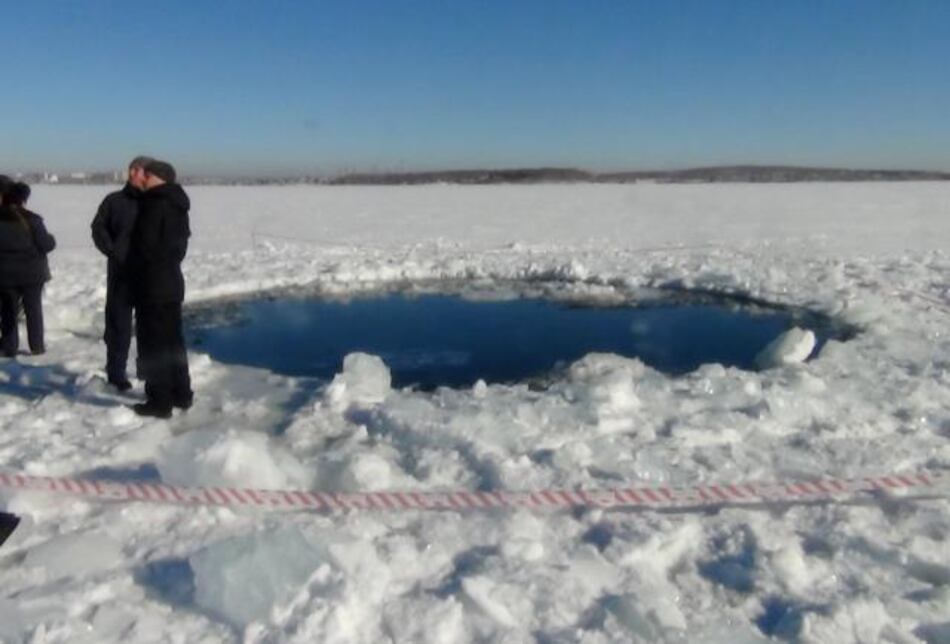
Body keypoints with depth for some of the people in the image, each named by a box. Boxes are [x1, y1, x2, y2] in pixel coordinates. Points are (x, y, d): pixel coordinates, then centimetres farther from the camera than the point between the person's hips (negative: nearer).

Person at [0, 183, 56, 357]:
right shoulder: (32, 219, -14)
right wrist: (51, 239, 6)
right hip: (32, 272, -2)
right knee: (33, 309, 11)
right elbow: (46, 245, -14)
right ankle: (37, 346, 13)